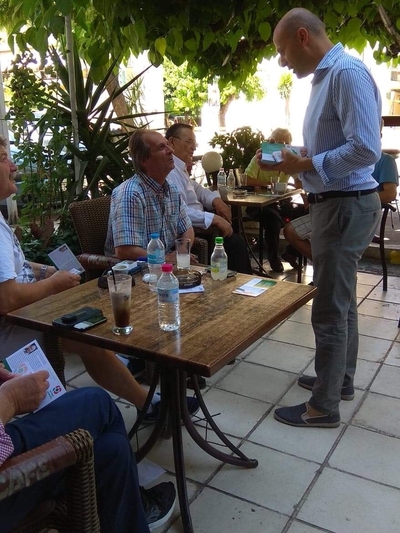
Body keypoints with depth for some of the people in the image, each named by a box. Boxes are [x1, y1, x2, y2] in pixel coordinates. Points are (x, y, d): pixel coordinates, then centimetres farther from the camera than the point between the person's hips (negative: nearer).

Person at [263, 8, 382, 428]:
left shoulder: (348, 72, -18)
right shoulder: (325, 76, 13)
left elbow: (365, 149, -26)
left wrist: (304, 166, -19)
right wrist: (290, 160, 4)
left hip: (346, 205, -10)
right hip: (334, 203, 10)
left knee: (329, 309, -2)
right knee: (341, 299, 19)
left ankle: (324, 406, 11)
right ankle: (340, 379, 36)